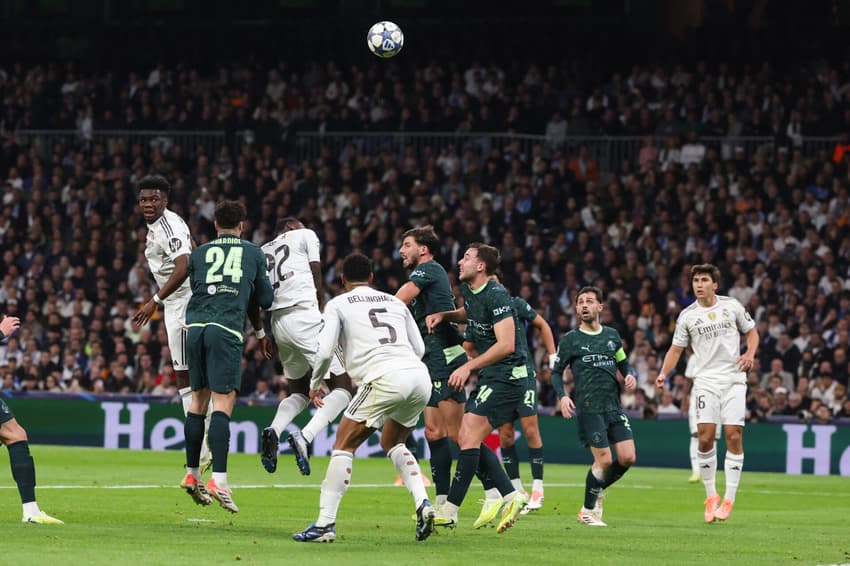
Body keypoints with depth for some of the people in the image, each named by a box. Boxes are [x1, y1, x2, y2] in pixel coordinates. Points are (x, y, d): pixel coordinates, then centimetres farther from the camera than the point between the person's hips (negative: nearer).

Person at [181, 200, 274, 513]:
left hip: (195, 325, 3)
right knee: (223, 402, -9)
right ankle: (218, 479, -20)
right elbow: (265, 299, 16)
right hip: (226, 329, -3)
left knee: (199, 398, 15)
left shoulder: (198, 254, 18)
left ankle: (192, 474, 19)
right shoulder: (254, 254, 14)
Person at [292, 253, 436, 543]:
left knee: (343, 445, 4)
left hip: (385, 378, -5)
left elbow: (325, 351, 3)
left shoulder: (338, 304, 12)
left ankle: (326, 522, -4)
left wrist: (315, 384, 21)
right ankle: (422, 503, 7)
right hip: (420, 376, 5)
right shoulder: (395, 302, 26)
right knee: (392, 443, 26)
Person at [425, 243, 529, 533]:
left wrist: (468, 367, -23)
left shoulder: (496, 295, -18)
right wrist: (443, 315, 14)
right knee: (468, 440, 6)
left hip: (506, 376, -10)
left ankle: (449, 511, -14)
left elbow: (506, 344, -24)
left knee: (469, 436, -14)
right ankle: (511, 496, 8)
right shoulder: (468, 290, 10)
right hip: (489, 377, 10)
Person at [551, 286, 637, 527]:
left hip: (614, 406, 5)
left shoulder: (612, 335, 14)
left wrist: (630, 376, 3)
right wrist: (562, 396, -10)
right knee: (604, 460, -12)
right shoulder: (570, 340, 2)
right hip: (589, 407, -5)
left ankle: (597, 490, 21)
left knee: (627, 457, -5)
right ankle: (588, 510, 6)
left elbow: (624, 363, 25)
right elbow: (556, 372, 6)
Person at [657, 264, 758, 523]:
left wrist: (750, 354, -5)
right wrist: (663, 373, -7)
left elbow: (751, 332, 14)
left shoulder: (732, 306, 4)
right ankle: (711, 496, 4)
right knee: (705, 436, -11)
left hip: (734, 379, 0)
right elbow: (676, 348, 9)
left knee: (734, 436, -8)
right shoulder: (687, 316, 4)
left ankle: (729, 499, -2)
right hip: (706, 380, 0)